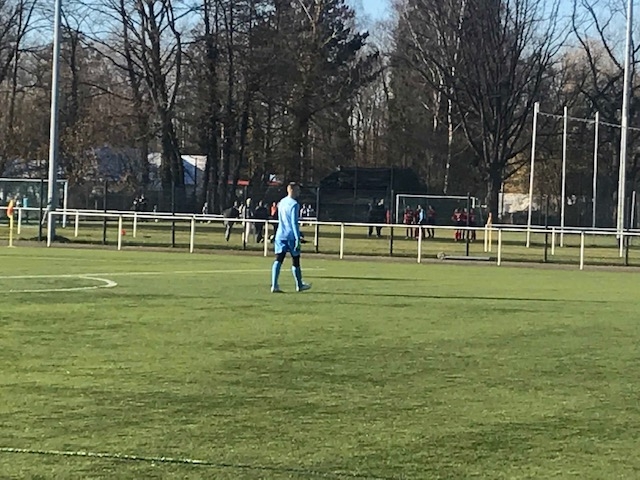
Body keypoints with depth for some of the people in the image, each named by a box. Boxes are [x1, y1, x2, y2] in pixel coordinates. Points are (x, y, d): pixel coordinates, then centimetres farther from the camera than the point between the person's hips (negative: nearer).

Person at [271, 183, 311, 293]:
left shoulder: (282, 202, 14)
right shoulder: (294, 204, -12)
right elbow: (294, 222, -18)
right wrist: (297, 238, -18)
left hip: (280, 235, 6)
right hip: (291, 236, -6)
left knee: (278, 260, -3)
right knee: (295, 261, 8)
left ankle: (274, 286, -13)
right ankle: (299, 285, 21)